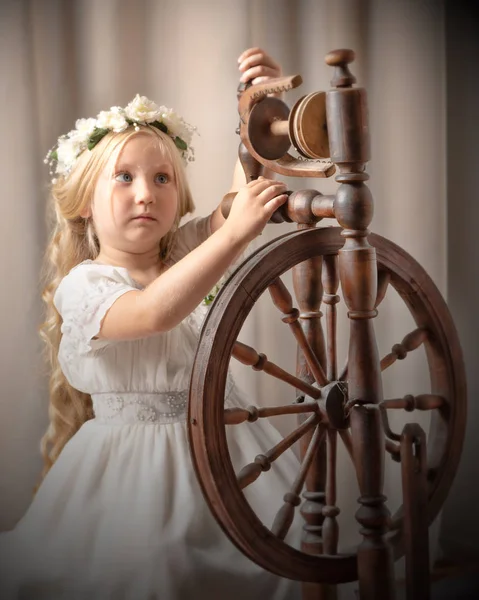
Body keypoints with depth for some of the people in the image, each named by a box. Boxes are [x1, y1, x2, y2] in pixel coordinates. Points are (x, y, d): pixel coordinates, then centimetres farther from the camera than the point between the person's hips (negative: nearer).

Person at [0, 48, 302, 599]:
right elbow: (153, 312, -30)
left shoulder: (186, 251, 8)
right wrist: (234, 232, -35)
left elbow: (254, 189, 1)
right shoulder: (81, 285, -10)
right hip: (133, 457, -5)